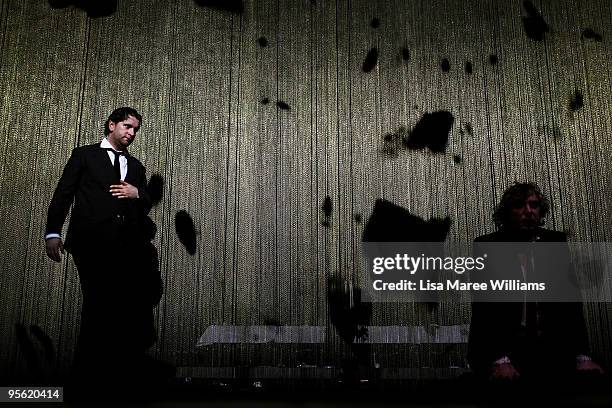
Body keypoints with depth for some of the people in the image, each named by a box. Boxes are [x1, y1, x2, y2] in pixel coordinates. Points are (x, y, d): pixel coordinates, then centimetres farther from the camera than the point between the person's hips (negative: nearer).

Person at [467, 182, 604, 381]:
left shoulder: (556, 242, 7)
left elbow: (571, 302, 3)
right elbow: (483, 307, -9)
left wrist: (582, 356, -9)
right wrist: (499, 359, -21)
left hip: (552, 350, 3)